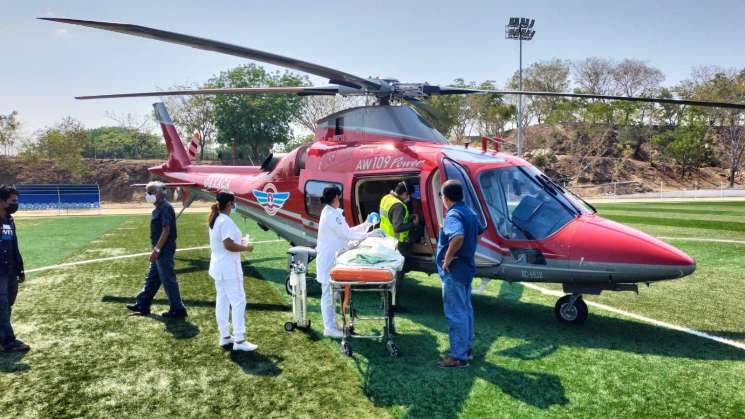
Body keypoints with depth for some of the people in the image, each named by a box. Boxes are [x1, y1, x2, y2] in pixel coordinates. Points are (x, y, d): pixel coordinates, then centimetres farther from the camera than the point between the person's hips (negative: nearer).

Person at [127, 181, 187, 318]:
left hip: (164, 251, -10)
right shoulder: (159, 208, 14)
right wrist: (156, 249, 19)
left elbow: (166, 231, -23)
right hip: (160, 250, 10)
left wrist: (156, 250, -23)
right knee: (151, 278, 18)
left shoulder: (165, 208, -18)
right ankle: (142, 305, 29)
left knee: (168, 280, -3)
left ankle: (178, 310, 5)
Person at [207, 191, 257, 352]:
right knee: (238, 302, -6)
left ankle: (224, 337, 21)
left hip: (218, 267, 10)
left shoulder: (215, 220, 12)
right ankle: (239, 340, -5)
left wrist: (239, 242, 14)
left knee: (221, 301, 13)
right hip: (228, 268, -10)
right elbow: (228, 245, -26)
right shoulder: (226, 221, -20)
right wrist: (245, 248, -13)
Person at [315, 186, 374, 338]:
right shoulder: (330, 214, -18)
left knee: (331, 293, 15)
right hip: (328, 259, -10)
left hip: (332, 259, 10)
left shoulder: (334, 213, 13)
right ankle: (329, 328, 3)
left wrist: (366, 224, 14)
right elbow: (347, 234, -18)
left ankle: (331, 325, 23)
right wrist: (368, 235, -9)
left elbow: (347, 231, 14)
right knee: (328, 294, -3)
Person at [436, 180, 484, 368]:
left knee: (455, 313, -3)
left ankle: (459, 356, 4)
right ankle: (466, 347, 30)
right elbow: (479, 232, 27)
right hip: (467, 267, 10)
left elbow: (458, 237, -39)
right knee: (465, 309, 18)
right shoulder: (469, 212, 10)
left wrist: (447, 258, -27)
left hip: (454, 271, -10)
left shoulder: (453, 215, -20)